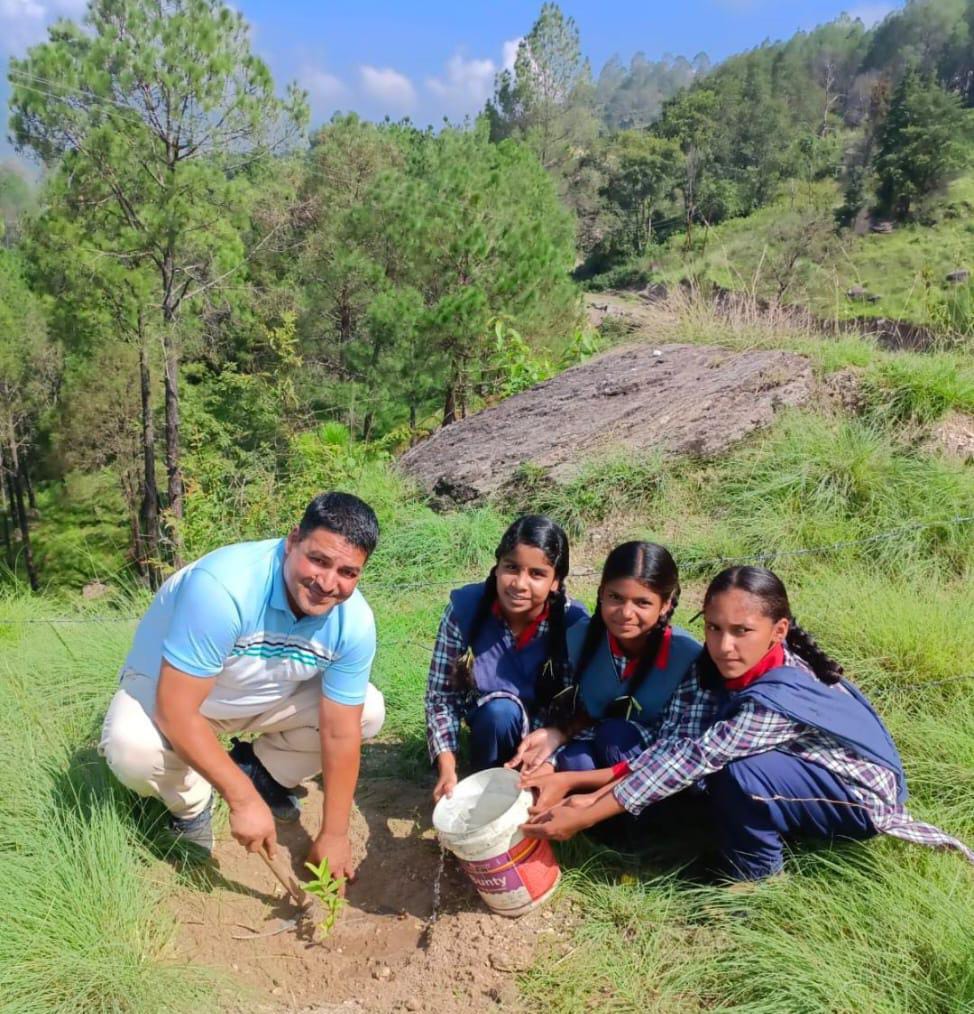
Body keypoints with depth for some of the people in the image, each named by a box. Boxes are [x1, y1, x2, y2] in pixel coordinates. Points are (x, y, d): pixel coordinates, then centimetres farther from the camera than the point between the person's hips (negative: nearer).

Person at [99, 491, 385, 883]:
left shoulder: (354, 621, -24)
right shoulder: (222, 586, -40)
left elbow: (341, 733, -15)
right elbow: (176, 711, -36)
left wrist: (334, 836, -11)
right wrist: (243, 800, -33)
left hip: (268, 697, 4)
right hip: (168, 688, -3)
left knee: (368, 711, -13)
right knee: (132, 748, -35)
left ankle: (262, 772, 13)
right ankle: (191, 803, 2)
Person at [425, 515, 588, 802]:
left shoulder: (573, 621, -23)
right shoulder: (464, 609, -22)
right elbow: (441, 696, -15)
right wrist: (447, 769, -25)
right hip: (492, 729, 0)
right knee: (500, 710, -32)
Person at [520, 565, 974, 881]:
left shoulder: (780, 698, -36)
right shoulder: (713, 666, -15)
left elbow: (692, 759, -36)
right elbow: (672, 746, -20)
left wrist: (586, 816, -32)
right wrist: (593, 791, -31)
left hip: (861, 793, -8)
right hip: (804, 775, 8)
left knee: (738, 774, -31)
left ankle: (754, 880, -5)